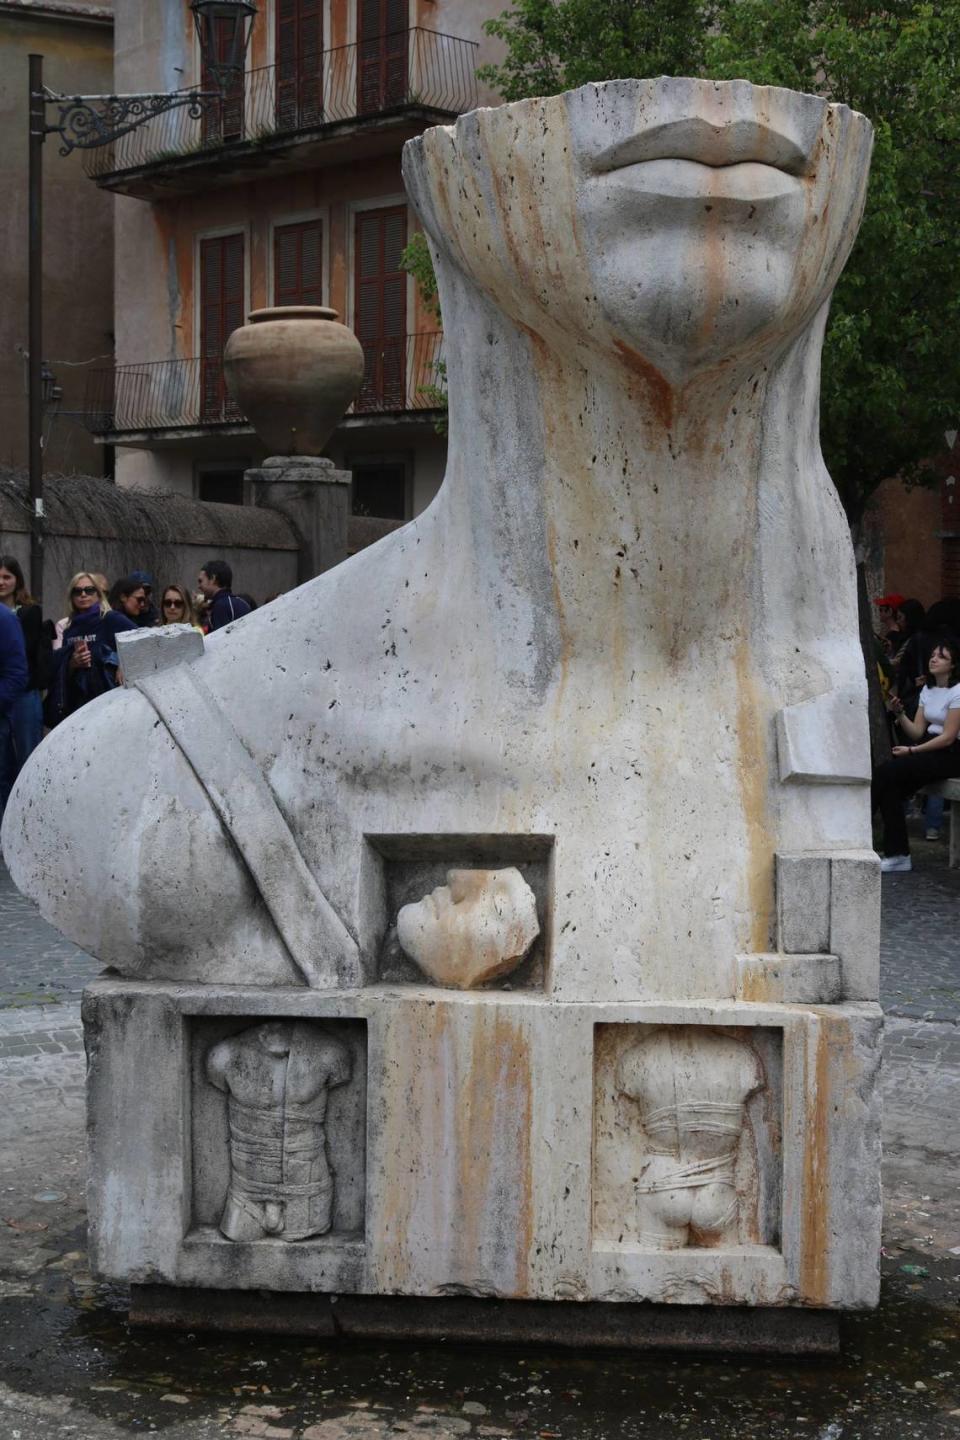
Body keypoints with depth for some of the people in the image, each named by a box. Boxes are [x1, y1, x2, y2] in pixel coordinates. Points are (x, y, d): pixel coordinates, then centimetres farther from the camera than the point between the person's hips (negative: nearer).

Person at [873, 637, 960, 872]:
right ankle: (897, 855, -18)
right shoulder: (927, 690, 14)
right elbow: (918, 731, 9)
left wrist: (912, 751, -17)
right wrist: (899, 714, -8)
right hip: (929, 750, 7)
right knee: (890, 786, -20)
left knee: (886, 771, -24)